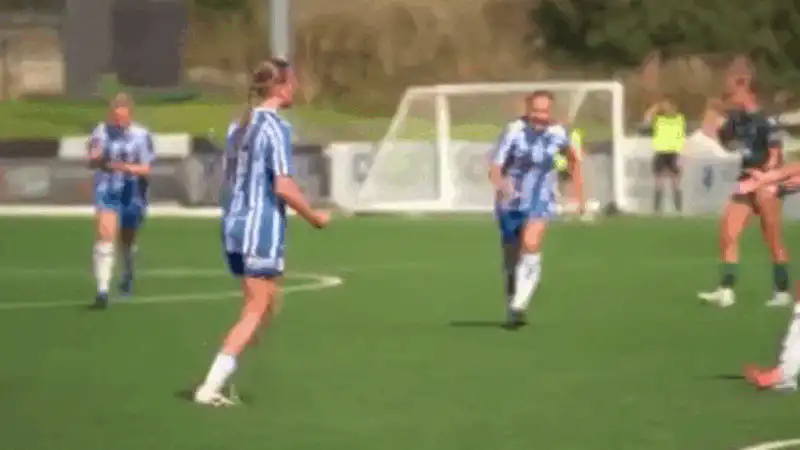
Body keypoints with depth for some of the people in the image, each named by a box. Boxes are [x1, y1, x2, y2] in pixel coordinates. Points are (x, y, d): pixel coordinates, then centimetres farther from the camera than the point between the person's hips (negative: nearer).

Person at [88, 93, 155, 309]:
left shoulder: (141, 135, -8)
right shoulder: (101, 132, -3)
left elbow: (146, 169, -7)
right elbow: (92, 162, 3)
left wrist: (126, 167, -26)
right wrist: (96, 160, -21)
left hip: (132, 192, 0)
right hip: (107, 189, 0)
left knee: (127, 239, 17)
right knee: (104, 233, -18)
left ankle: (128, 273, 51)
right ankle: (102, 290, -20)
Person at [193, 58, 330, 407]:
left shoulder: (242, 123, 11)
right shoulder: (276, 128, -13)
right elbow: (283, 187, -19)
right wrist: (314, 217, -7)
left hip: (234, 225, 9)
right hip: (263, 228, -8)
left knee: (261, 305, 17)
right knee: (255, 311, -4)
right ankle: (211, 386, -10)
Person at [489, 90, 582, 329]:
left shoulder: (557, 134, -5)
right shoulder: (514, 130, -14)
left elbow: (572, 159, 16)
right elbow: (495, 166, -21)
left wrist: (578, 194, 17)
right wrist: (501, 183, -43)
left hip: (540, 201, 0)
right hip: (511, 202, 0)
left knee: (530, 244, -25)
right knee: (511, 258, 9)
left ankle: (518, 306, -24)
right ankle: (513, 307, 31)